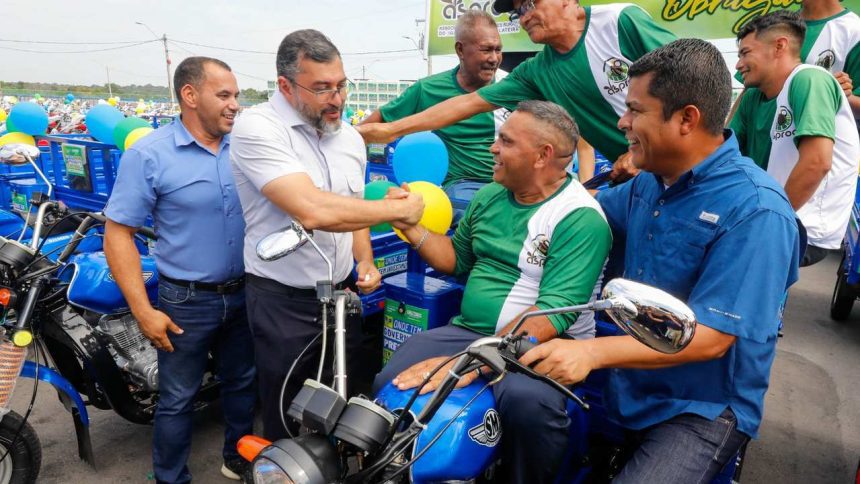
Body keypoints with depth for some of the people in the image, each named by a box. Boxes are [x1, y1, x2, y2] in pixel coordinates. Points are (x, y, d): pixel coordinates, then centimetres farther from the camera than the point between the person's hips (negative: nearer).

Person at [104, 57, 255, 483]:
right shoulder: (148, 154, -12)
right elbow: (117, 235, -11)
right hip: (187, 301, -4)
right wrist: (143, 310, -16)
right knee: (177, 398, 11)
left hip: (244, 294, 4)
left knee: (242, 382, 20)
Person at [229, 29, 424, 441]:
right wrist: (400, 208, -21)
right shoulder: (256, 128, -19)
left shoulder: (350, 137, 6)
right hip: (282, 303, -6)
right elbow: (314, 211, -32)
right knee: (288, 423, 10)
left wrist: (365, 261, 0)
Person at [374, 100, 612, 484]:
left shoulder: (581, 219, -12)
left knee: (527, 400, -36)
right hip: (469, 331, 6)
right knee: (391, 383, -17)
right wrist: (410, 226, 5)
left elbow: (552, 314, -23)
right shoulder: (490, 196, 10)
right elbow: (457, 259, 22)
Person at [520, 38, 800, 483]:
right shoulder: (648, 183, 2)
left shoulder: (754, 212, -21)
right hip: (626, 383, 7)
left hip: (703, 409, -6)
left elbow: (709, 338, -26)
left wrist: (592, 352, -36)